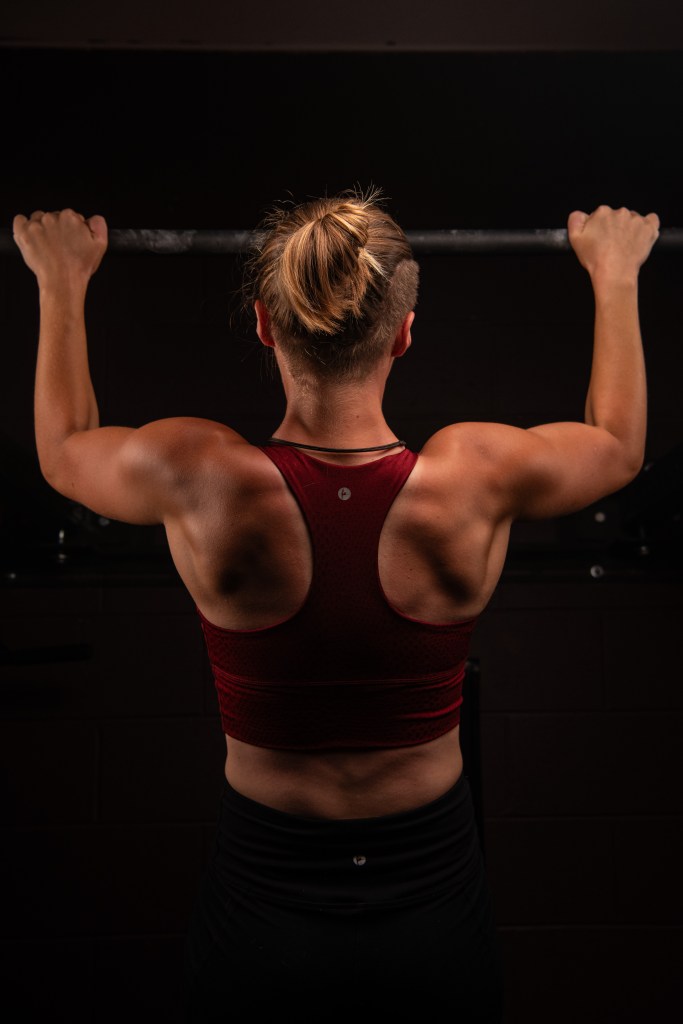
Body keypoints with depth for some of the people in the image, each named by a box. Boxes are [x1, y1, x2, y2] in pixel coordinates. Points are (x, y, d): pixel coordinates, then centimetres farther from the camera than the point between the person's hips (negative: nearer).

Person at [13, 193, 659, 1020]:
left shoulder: (198, 480, -22)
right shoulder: (474, 479, -21)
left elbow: (61, 448, 2)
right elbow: (619, 444, 2)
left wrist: (61, 286, 14)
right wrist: (615, 278, 14)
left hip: (261, 899, 0)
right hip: (434, 899, 1)